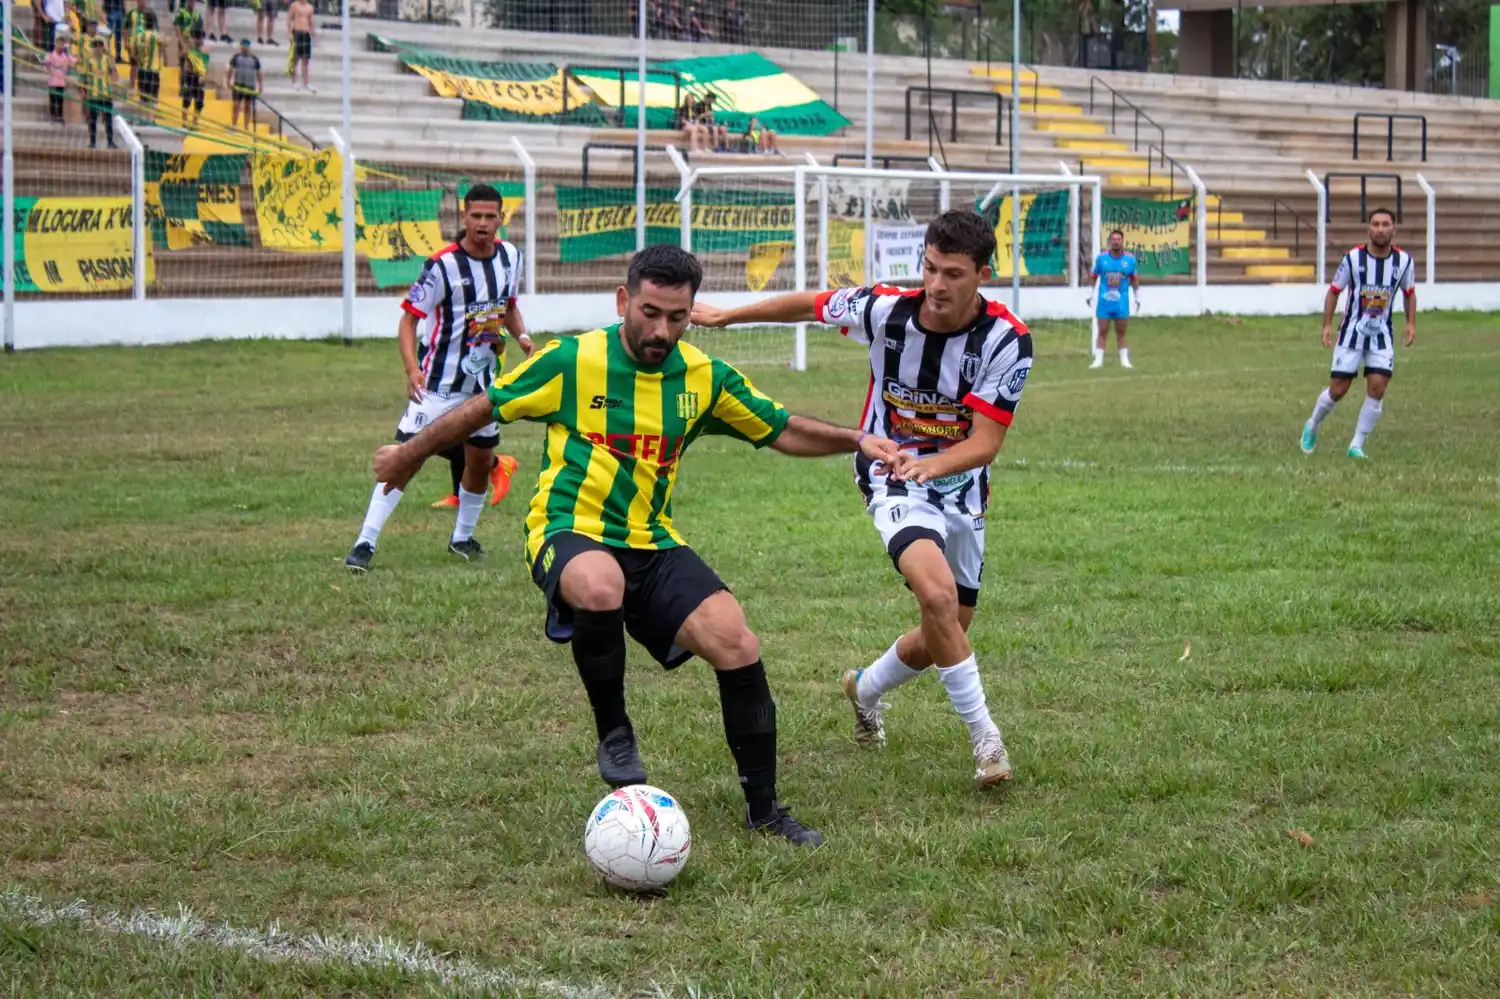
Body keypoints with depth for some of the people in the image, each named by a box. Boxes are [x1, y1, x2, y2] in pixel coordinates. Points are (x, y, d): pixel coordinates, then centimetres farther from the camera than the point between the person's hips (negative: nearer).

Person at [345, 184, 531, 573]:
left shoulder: (510, 256, 1)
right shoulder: (443, 265, -17)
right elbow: (409, 319, -16)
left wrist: (521, 335, -2)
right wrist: (412, 368, -31)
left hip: (485, 380, 6)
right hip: (439, 384, -6)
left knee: (481, 460, 16)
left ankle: (463, 537, 37)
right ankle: (365, 543, -13)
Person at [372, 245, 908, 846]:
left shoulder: (704, 378, 4)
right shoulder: (572, 361, -8)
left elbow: (783, 431, 12)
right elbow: (484, 408, 4)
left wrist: (857, 441, -3)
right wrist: (410, 455, 13)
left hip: (652, 545, 5)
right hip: (570, 531, -4)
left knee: (736, 644, -15)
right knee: (600, 587, -41)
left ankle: (763, 809, 1)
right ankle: (612, 730, -14)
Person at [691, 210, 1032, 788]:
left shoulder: (1007, 340, -19)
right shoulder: (885, 310, -17)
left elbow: (985, 441, -22)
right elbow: (810, 306, 3)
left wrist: (934, 463, -43)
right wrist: (724, 316, 11)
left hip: (962, 488, 3)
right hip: (893, 479, -3)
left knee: (946, 634, 13)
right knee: (938, 596, -30)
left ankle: (866, 689, 45)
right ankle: (984, 737, -17)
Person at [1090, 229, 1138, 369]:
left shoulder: (1129, 259, 0)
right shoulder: (1101, 258, -1)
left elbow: (1134, 279, 10)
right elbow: (1094, 277, 9)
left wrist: (1138, 297, 11)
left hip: (1122, 303, 0)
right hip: (1104, 301, 0)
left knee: (1121, 333, 6)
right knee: (1102, 332, 1)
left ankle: (1124, 360, 12)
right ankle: (1098, 360, 4)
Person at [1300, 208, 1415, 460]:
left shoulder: (1404, 261, -4)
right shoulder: (1353, 258, -10)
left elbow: (1409, 293, 12)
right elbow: (1334, 291, -1)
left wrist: (1411, 323, -1)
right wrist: (1327, 324, -9)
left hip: (1382, 335, 2)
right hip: (1352, 332, -2)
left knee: (1377, 389, -11)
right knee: (1337, 390, -1)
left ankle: (1357, 446, 0)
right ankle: (1312, 426, 28)